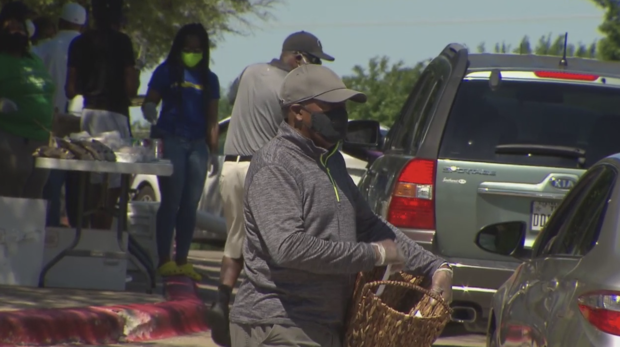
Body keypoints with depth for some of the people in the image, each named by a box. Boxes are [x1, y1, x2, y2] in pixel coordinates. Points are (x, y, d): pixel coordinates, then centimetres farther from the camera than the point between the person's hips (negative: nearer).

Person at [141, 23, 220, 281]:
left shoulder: (209, 79, 14)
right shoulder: (167, 71, 5)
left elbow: (212, 119, 15)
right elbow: (150, 101, 5)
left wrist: (213, 152, 11)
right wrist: (149, 109, -19)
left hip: (197, 144, 4)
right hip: (172, 141, -4)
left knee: (190, 206, 3)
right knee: (171, 202, -7)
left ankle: (182, 260, 8)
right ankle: (164, 260, -4)